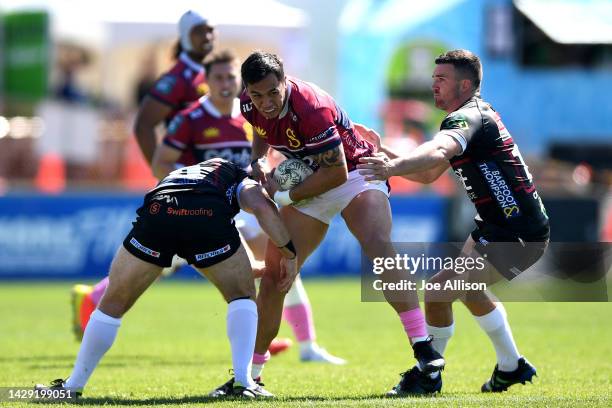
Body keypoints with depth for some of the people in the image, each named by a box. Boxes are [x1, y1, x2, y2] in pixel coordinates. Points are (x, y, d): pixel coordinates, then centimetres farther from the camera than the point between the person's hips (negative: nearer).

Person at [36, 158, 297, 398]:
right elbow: (263, 207, 6)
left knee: (113, 303, 20)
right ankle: (243, 381, 5)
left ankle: (73, 386, 28)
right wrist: (289, 253, 12)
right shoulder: (243, 181, 31)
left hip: (156, 211, 3)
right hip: (208, 216, -3)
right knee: (243, 297, 20)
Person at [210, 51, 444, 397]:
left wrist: (284, 196, -21)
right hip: (308, 183, 6)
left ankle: (424, 347, -34)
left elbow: (337, 172, -28)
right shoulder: (252, 105, -11)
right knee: (273, 275, 0)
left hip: (355, 173, -6)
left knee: (378, 246, -32)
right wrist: (258, 160, -4)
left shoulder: (312, 108, -33)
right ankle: (250, 374, 11)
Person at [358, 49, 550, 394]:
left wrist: (394, 167, -61)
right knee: (467, 289, 31)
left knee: (439, 291, -16)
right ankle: (512, 367, 44)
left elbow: (438, 152, -44)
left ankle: (428, 375, 1)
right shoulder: (474, 114, 13)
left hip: (519, 236, -12)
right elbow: (428, 174, 17)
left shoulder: (469, 117, -20)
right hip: (497, 225, 12)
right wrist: (386, 156, 3)